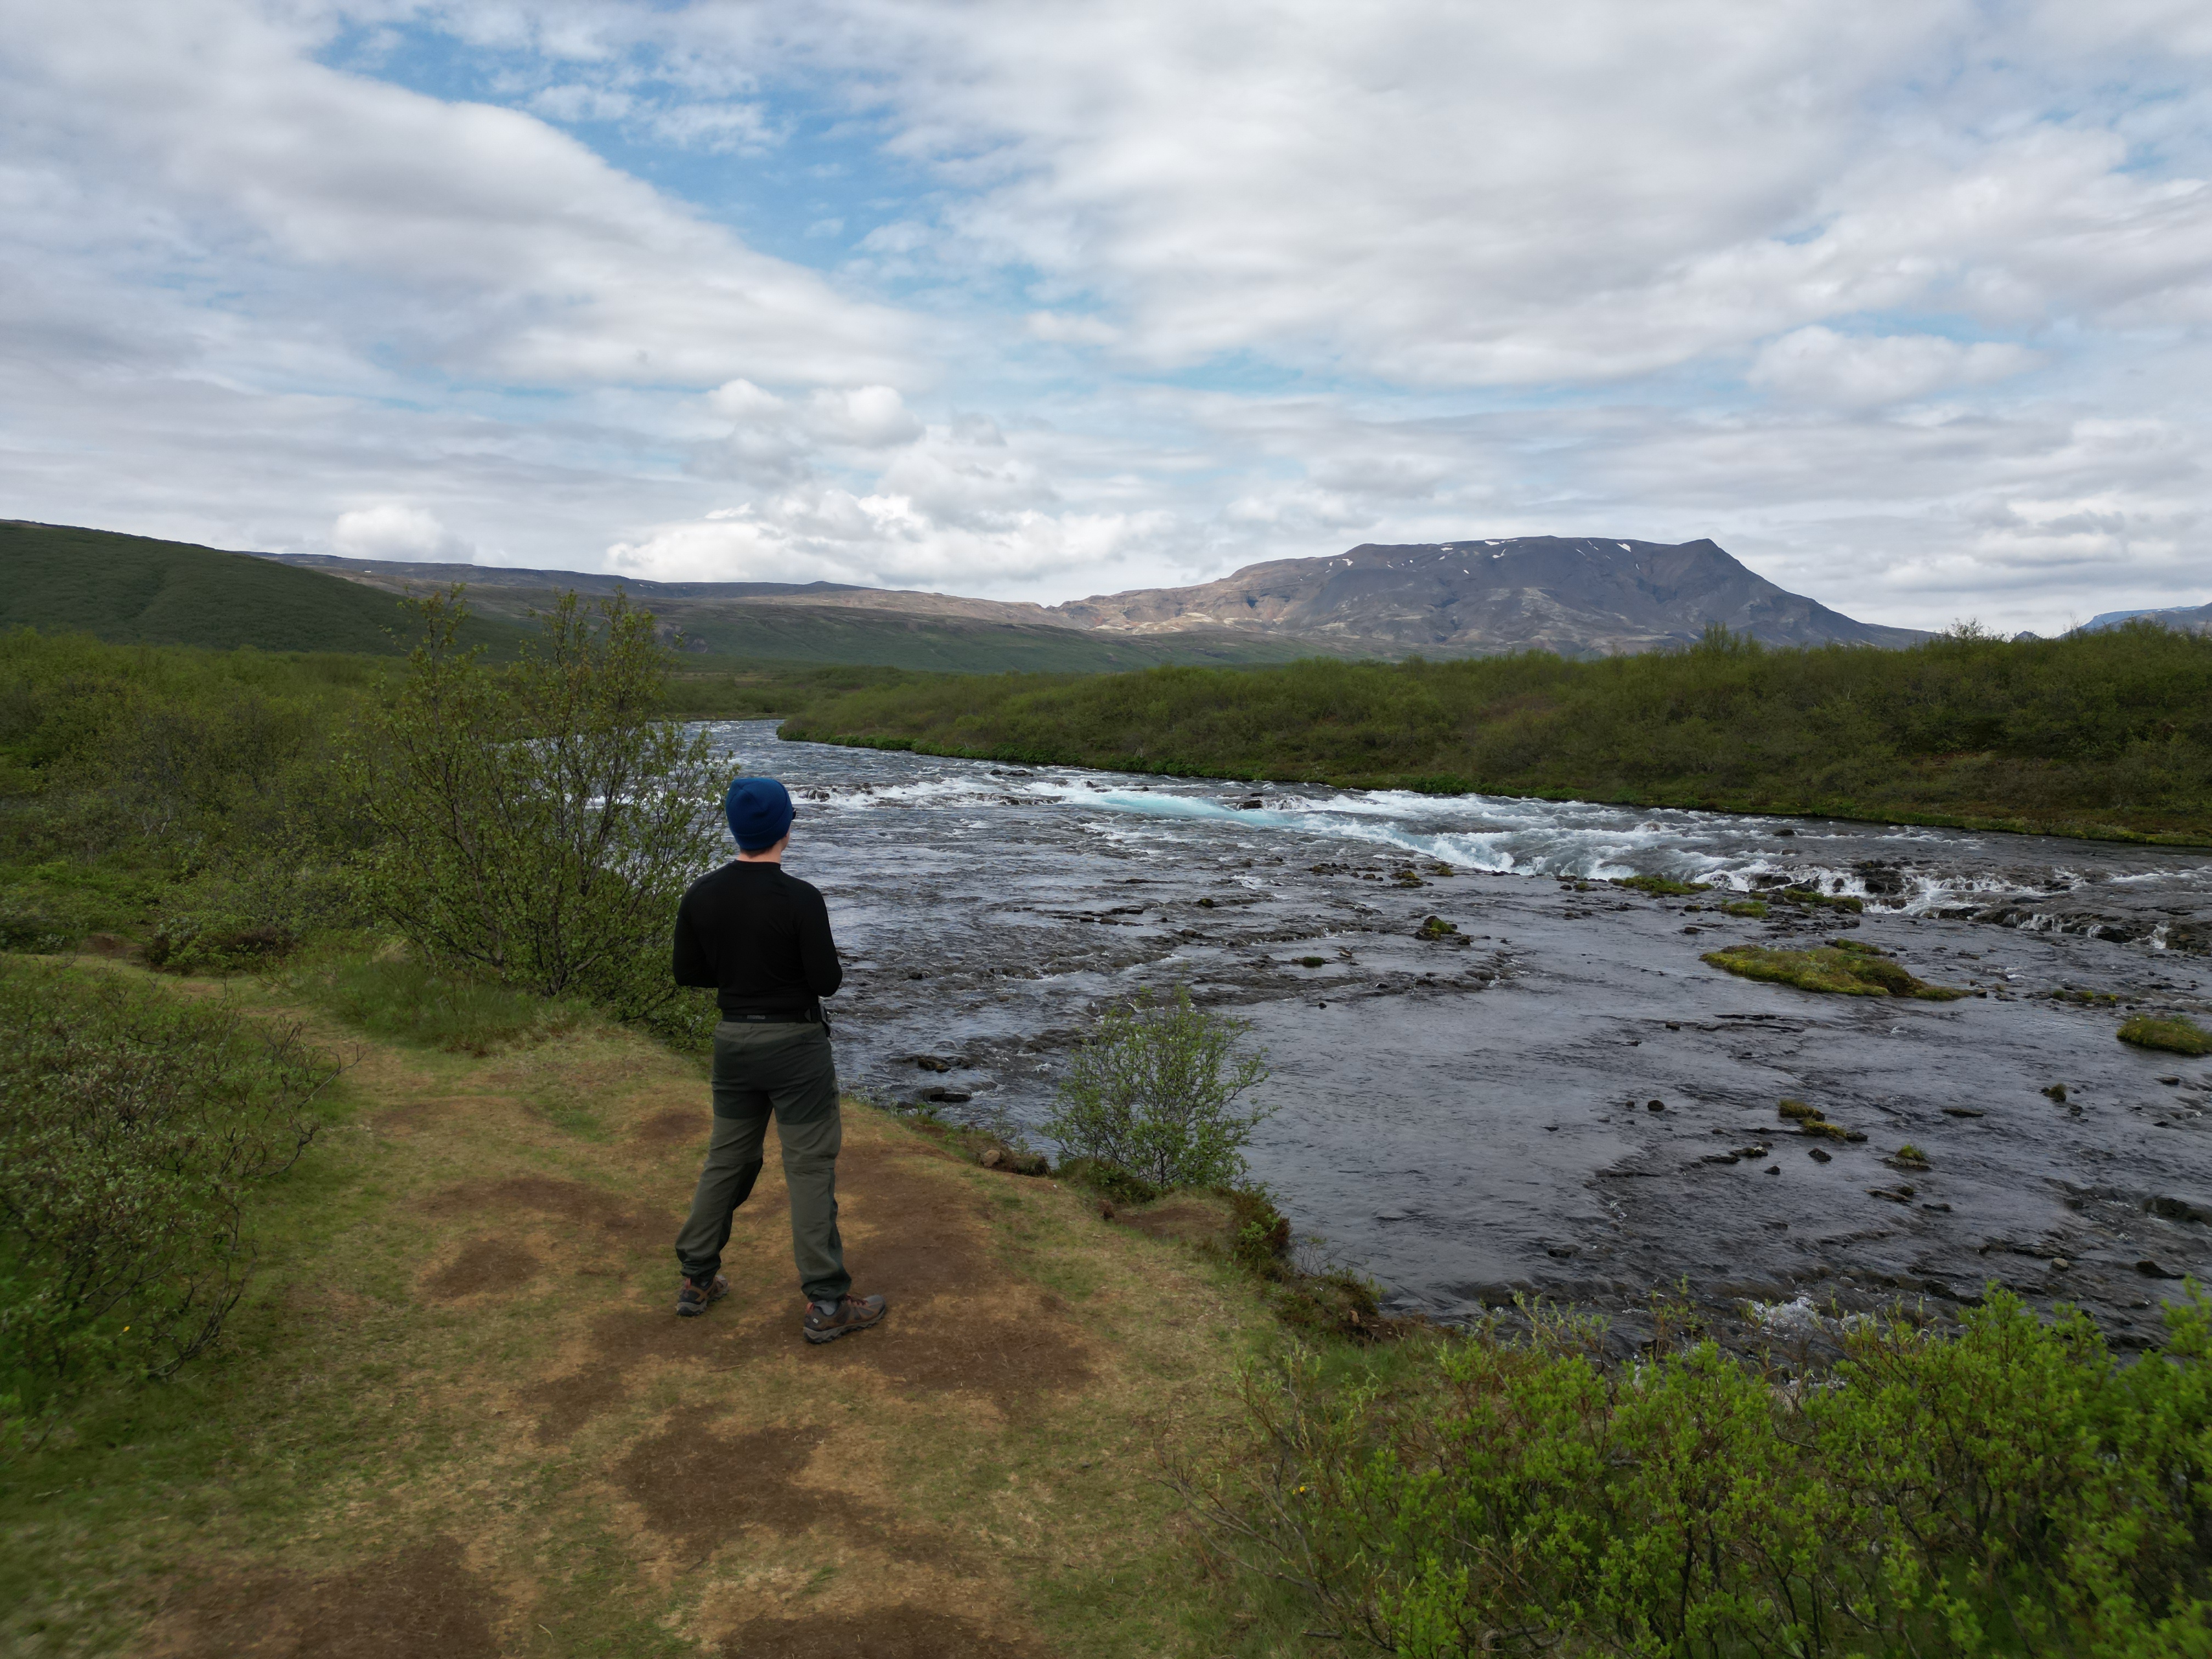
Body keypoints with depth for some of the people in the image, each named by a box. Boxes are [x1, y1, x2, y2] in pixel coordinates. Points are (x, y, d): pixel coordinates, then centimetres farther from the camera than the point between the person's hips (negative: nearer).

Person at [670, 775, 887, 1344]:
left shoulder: (700, 896, -4)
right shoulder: (801, 900, -19)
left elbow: (687, 973, 5)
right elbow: (826, 981, -16)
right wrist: (827, 970, 6)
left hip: (733, 1040, 6)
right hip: (794, 1043, -5)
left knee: (728, 1159, 20)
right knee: (810, 1168, 1)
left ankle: (697, 1281, 29)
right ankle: (826, 1304, 6)